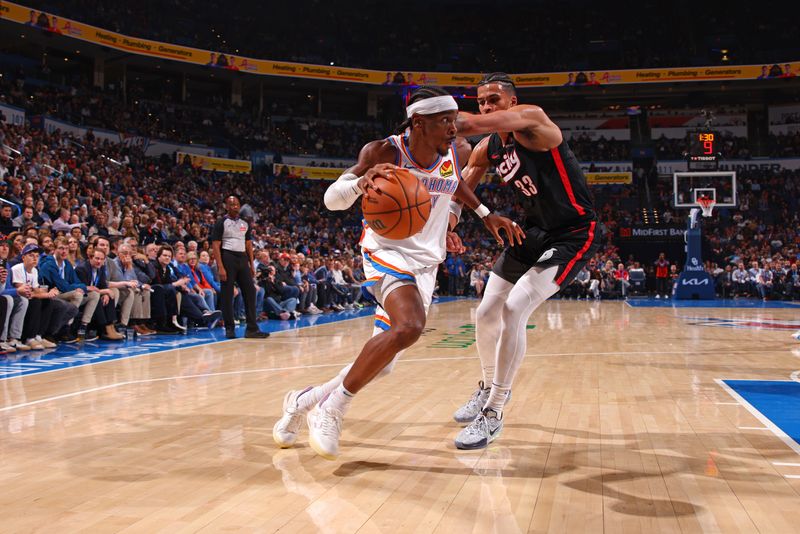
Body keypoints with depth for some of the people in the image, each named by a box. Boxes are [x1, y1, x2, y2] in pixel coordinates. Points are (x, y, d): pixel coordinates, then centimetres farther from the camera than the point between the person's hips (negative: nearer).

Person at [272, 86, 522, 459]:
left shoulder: (459, 152, -2)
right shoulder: (384, 152, -16)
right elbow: (332, 199, -16)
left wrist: (485, 214, 17)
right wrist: (361, 180, -35)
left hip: (425, 264, 6)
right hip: (387, 252, -6)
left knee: (381, 364, 1)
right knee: (409, 327, -34)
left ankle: (304, 400, 23)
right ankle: (333, 408, -19)